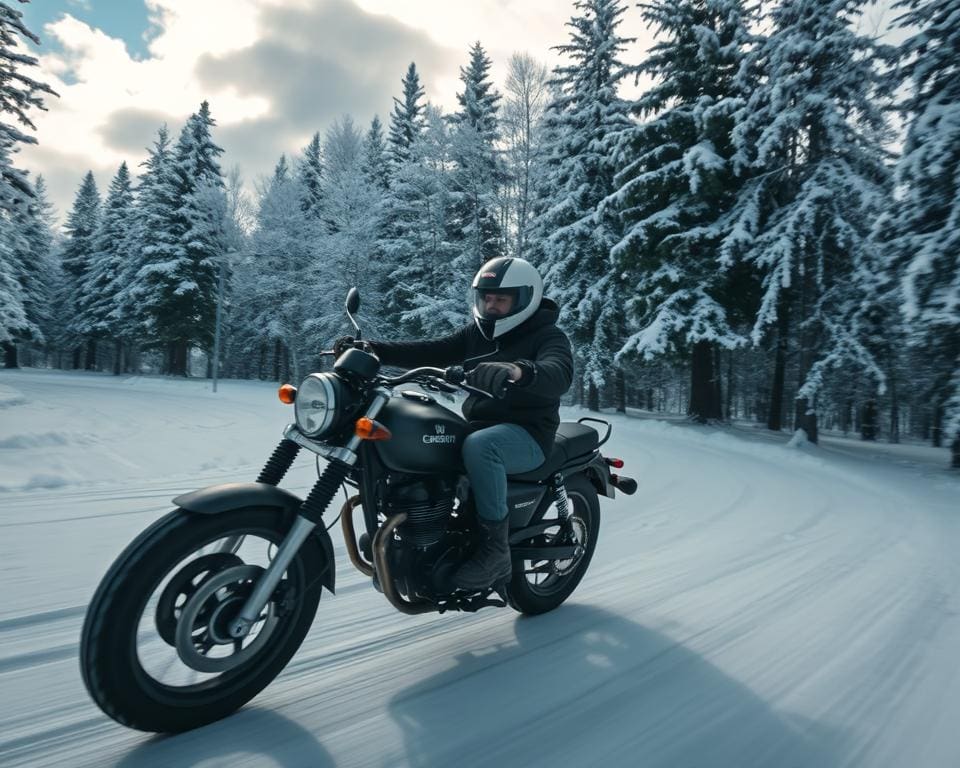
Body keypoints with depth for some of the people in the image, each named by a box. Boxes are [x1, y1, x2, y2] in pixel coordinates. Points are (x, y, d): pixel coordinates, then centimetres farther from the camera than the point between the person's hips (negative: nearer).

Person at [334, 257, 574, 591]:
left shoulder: (548, 336, -7)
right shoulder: (477, 332, 13)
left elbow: (559, 375, -29)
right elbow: (430, 353, 3)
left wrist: (520, 372, -51)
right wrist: (371, 349, -10)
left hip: (527, 434, -6)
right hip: (477, 425, 7)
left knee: (478, 446, -37)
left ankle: (495, 549, -24)